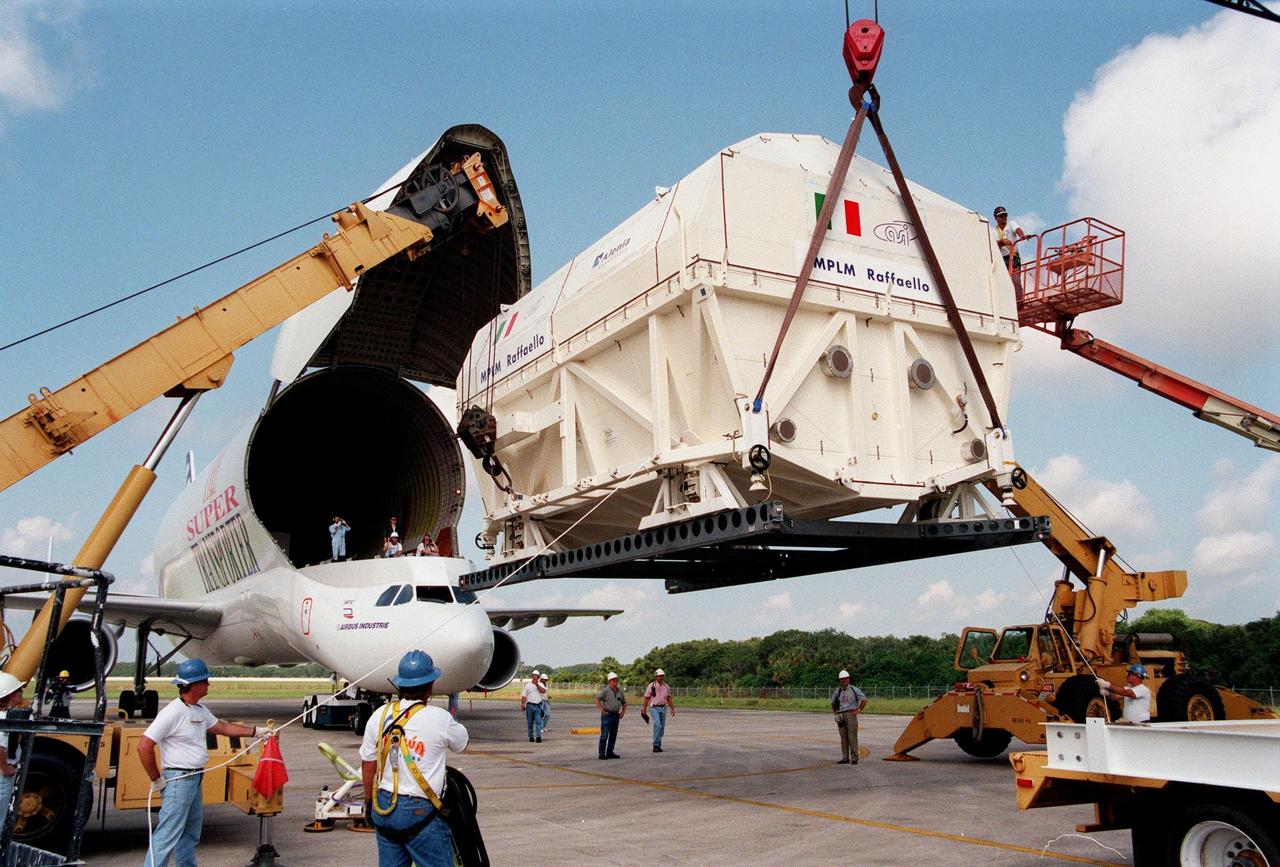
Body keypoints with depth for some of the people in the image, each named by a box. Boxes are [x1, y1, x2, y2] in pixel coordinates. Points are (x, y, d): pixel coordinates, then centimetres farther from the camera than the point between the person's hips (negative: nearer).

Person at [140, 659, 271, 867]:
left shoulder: (200, 710, 9)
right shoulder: (172, 712, -20)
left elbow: (222, 727, 22)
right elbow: (144, 747, -21)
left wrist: (256, 731, 22)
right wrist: (156, 779, -15)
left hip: (196, 779, 9)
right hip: (178, 779, -9)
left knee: (190, 834, 19)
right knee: (167, 835, -7)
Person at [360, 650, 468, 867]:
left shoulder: (379, 716, -1)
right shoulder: (439, 719, -13)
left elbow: (368, 765, 6)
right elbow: (462, 743, 7)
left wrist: (370, 804, 20)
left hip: (383, 808, 5)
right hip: (421, 811, -5)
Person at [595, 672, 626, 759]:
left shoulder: (620, 691, 10)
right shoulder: (606, 690, -9)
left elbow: (624, 702, 23)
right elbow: (597, 699, -16)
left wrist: (623, 711, 11)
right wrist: (602, 710, -16)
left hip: (616, 715, 7)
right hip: (607, 715, -6)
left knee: (613, 735, 10)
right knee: (604, 735, -7)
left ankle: (610, 752, 19)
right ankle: (602, 754, -2)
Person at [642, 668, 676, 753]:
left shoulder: (666, 686, 8)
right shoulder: (651, 686, -5)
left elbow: (669, 698, 14)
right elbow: (646, 698, -2)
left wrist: (672, 709, 8)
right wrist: (644, 710, -3)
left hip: (663, 708, 5)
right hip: (654, 708, -5)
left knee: (662, 727, 6)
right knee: (657, 725, -22)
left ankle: (658, 745, 17)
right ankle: (655, 745, -22)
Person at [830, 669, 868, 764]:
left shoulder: (854, 690, -1)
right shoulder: (838, 691, 11)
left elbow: (864, 700, 1)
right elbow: (833, 703, 24)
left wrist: (858, 710, -4)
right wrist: (835, 713, 11)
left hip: (851, 715, -4)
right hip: (841, 716, 4)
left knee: (852, 737, -7)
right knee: (843, 738, 5)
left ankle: (854, 759, -6)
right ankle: (845, 758, 9)